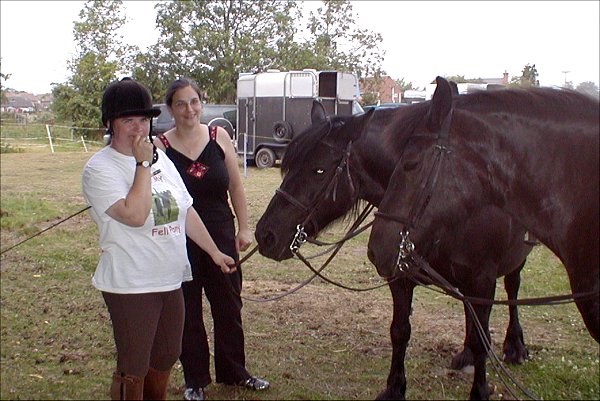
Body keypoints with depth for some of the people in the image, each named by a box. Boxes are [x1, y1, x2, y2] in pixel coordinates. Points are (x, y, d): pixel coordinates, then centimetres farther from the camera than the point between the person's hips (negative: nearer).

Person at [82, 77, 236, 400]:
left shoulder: (160, 158, 8)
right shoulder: (99, 168, -14)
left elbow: (186, 213, 15)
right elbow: (135, 215, -28)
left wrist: (215, 253, 17)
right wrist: (143, 163, -21)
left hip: (171, 280, 7)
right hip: (131, 286, -7)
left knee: (165, 359, 21)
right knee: (132, 370, 4)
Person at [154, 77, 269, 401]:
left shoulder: (219, 137, -2)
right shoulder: (159, 146, -9)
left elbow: (235, 185, 5)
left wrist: (244, 228, 5)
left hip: (222, 237, 2)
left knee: (229, 306, 15)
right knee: (187, 312, 11)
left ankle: (233, 371, 35)